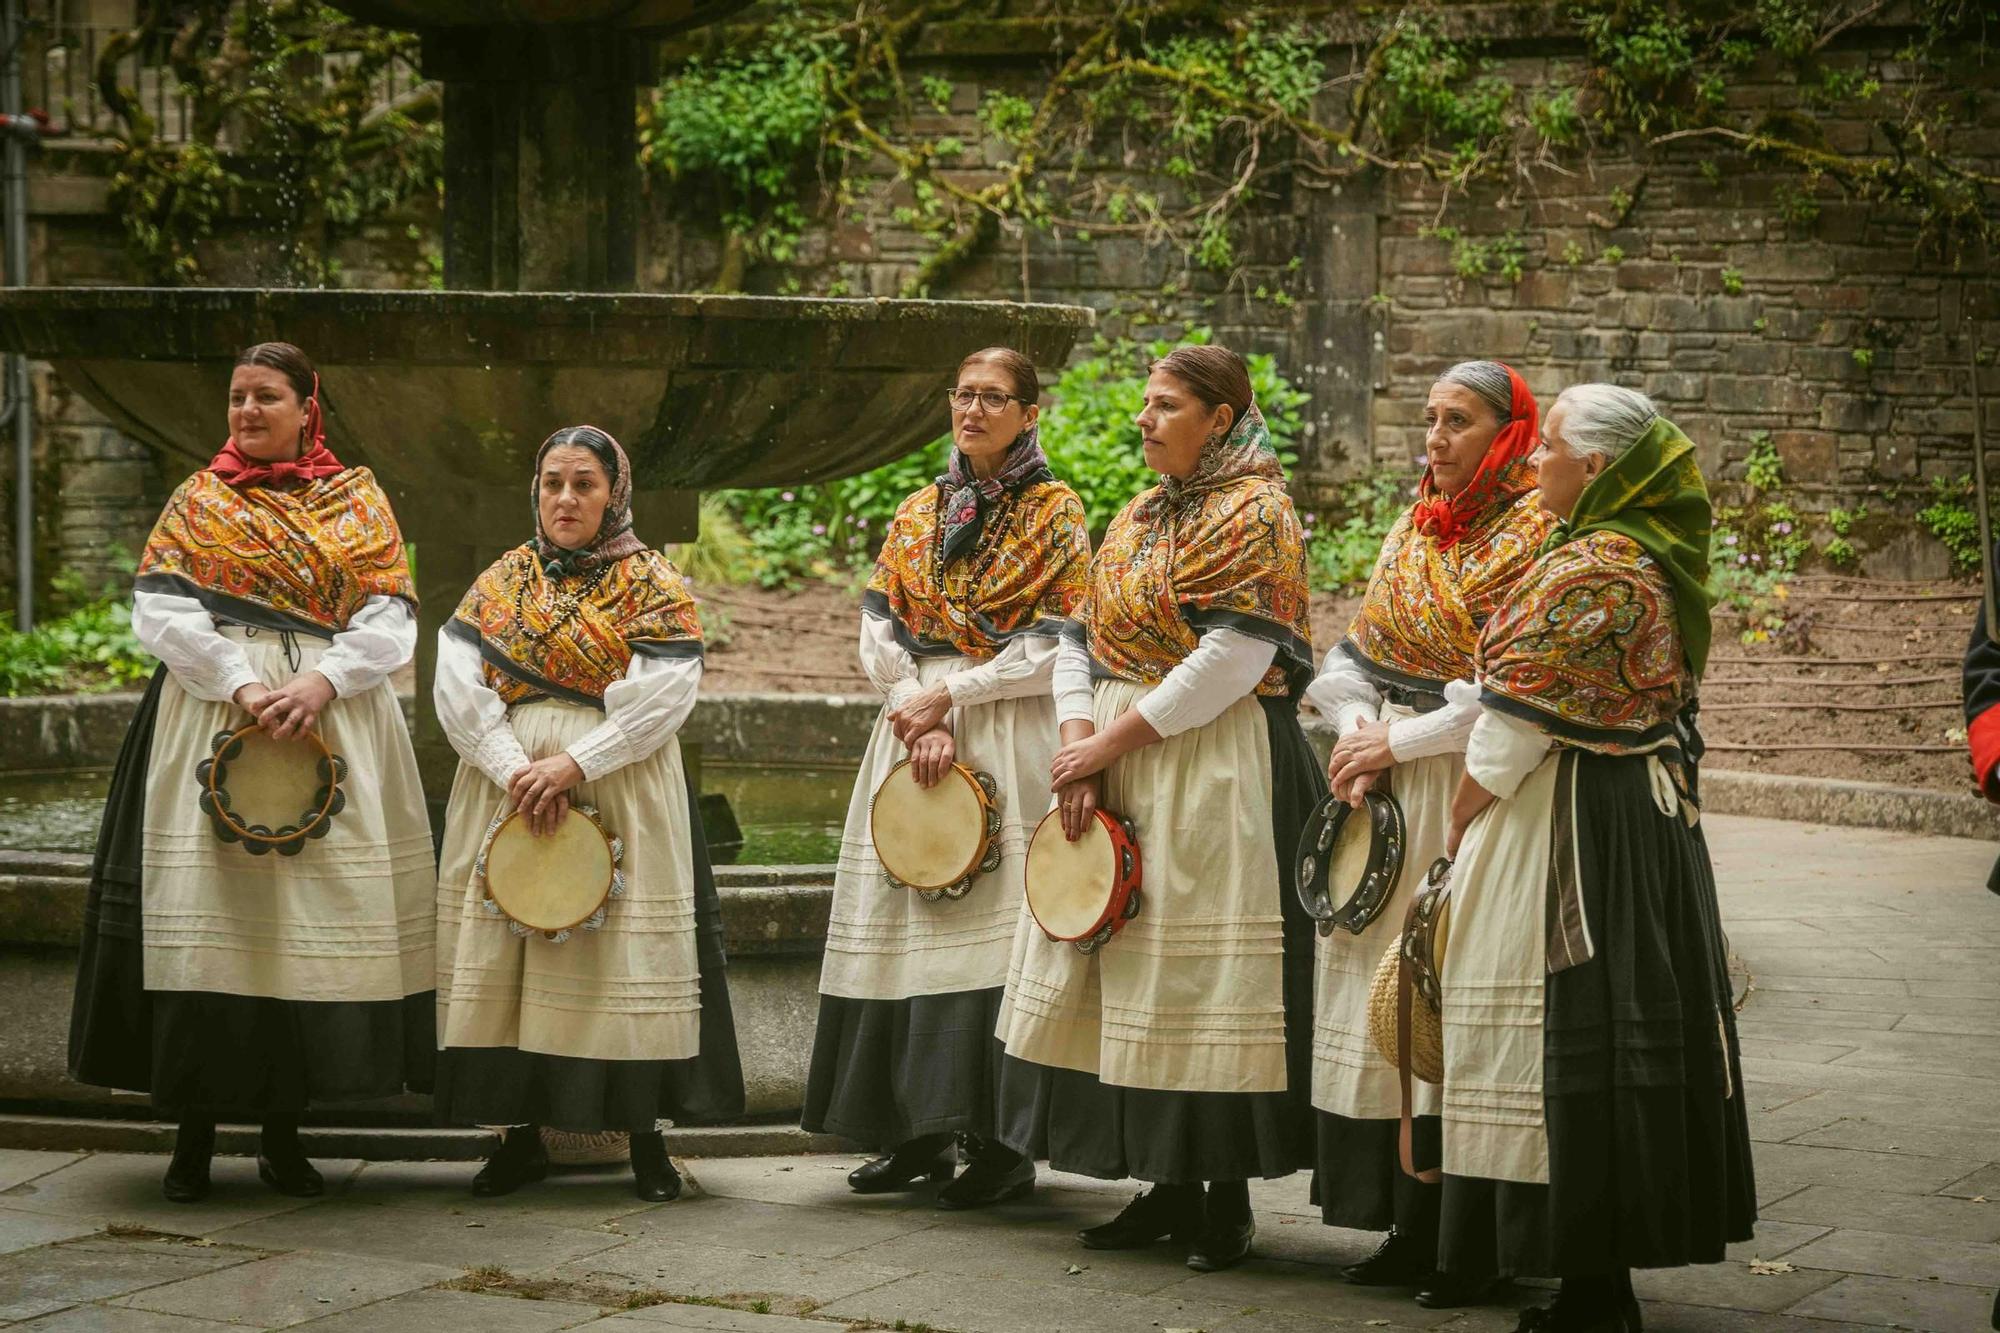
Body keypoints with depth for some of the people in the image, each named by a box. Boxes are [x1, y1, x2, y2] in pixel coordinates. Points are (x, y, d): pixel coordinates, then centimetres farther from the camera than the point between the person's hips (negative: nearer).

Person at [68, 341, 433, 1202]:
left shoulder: (357, 502, 11)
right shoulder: (200, 502, 9)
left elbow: (390, 624, 2)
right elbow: (162, 614, -3)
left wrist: (320, 683, -15)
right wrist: (242, 687, -16)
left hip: (334, 721, 1)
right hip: (215, 718, -1)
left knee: (321, 913, -2)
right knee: (209, 910, -8)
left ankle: (283, 1132, 6)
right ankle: (194, 1133, -1)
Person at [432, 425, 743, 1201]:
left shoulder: (651, 585, 2)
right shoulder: (503, 579, 11)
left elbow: (660, 698, -10)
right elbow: (458, 684, -1)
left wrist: (574, 764, -18)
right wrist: (514, 768, -14)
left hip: (620, 795, -3)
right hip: (505, 782, 3)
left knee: (624, 959, -5)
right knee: (504, 959, 1)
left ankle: (645, 1138, 3)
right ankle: (520, 1134, 9)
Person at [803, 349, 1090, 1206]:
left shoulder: (1054, 514, 1)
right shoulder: (918, 514, 15)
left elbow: (1056, 650, -7)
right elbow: (879, 633, 8)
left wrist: (948, 695, -11)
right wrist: (920, 720, -8)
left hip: (1007, 741, -5)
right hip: (913, 726, 5)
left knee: (994, 929, -11)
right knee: (904, 926, 3)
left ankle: (1000, 1144, -8)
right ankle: (917, 1133, 9)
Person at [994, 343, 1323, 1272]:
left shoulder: (1252, 515, -10)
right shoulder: (1141, 516, 16)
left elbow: (1228, 665, -19)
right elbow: (1082, 638, 12)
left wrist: (1107, 743, -16)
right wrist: (1079, 747, -5)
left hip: (1216, 768, -8)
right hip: (1117, 767, 9)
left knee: (1201, 972, -7)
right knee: (1127, 968, 9)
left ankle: (1226, 1199, 1)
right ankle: (1168, 1186, 17)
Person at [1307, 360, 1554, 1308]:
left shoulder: (1534, 535, -8)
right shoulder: (1417, 526, 16)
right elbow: (1354, 651, 15)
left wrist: (1399, 741, -14)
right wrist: (1357, 732, -5)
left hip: (1472, 791, -8)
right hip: (1386, 799, 8)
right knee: (1383, 994, 7)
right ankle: (1409, 1227, 14)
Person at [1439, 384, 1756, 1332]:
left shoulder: (1582, 572, -18)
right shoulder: (1657, 563, 10)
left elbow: (1513, 728, -17)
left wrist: (1458, 828, -4)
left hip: (1567, 827, -9)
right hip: (1653, 817, 9)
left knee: (1566, 1040, -4)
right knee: (1627, 1028, 11)